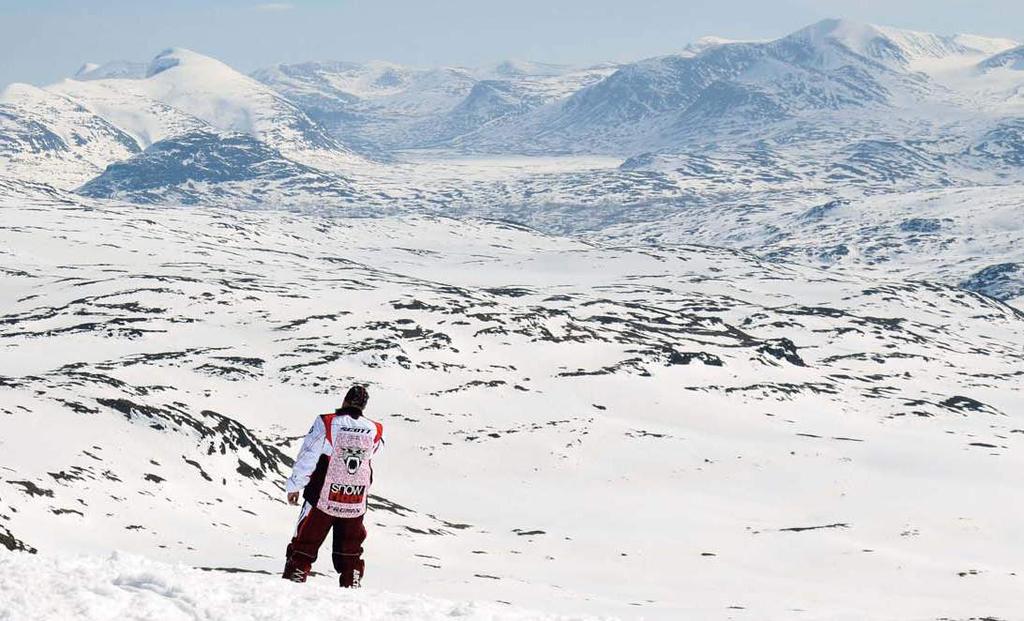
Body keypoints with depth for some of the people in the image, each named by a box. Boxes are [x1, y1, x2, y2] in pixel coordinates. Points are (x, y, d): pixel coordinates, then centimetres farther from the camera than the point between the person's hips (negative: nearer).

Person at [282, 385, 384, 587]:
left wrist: (294, 486, 3)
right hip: (356, 502, 3)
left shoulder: (326, 423, -13)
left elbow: (307, 457, -8)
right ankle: (352, 585, 17)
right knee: (350, 549, 16)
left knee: (305, 543, 7)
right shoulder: (375, 431, -6)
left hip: (322, 498, -3)